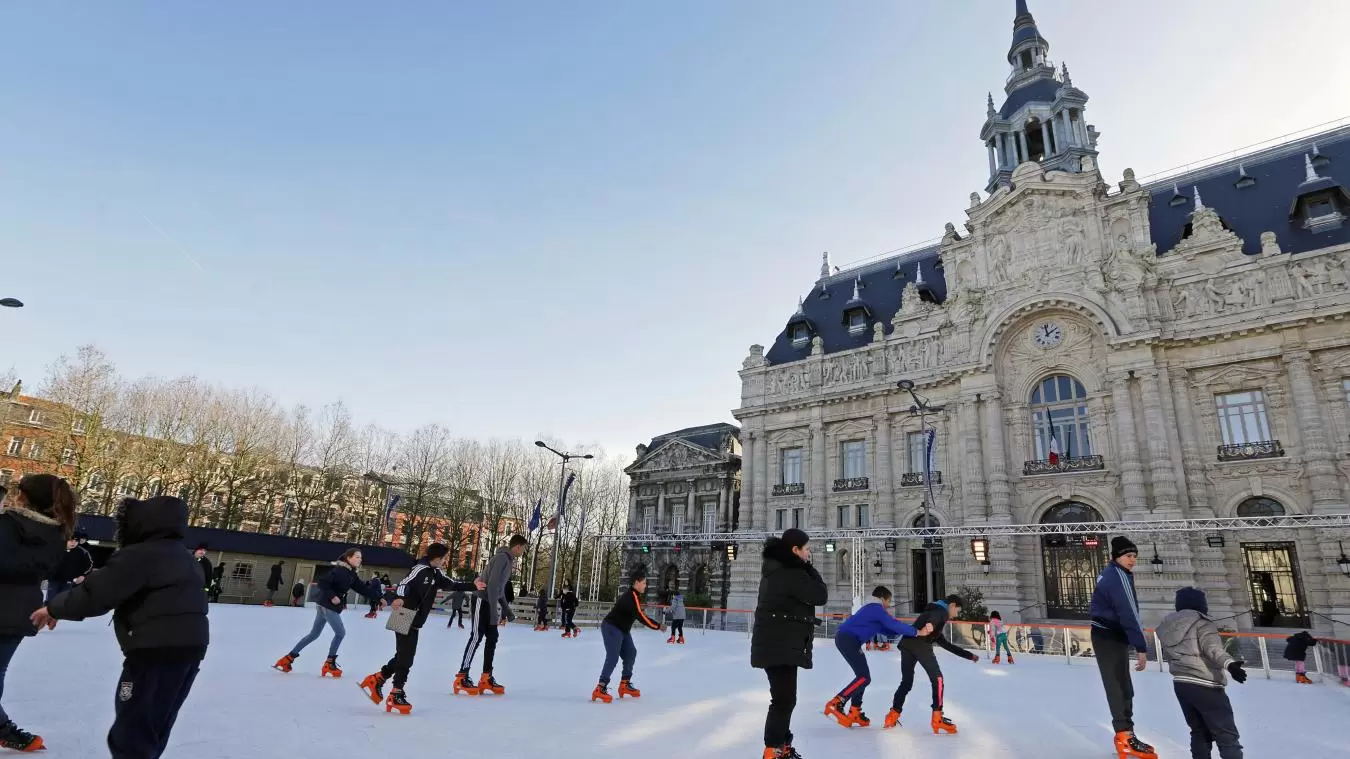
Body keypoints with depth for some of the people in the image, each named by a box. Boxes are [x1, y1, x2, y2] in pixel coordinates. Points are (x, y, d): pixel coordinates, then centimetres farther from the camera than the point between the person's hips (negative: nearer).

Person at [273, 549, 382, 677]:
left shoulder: (351, 574, 10)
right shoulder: (340, 570, -19)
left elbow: (363, 588, 11)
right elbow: (322, 582, -24)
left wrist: (378, 599, 9)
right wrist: (332, 596, -26)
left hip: (326, 606, 9)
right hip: (327, 605, -9)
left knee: (314, 634, 17)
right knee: (340, 633, -5)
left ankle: (288, 658, 23)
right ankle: (329, 665, 5)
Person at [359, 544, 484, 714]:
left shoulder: (436, 572, 10)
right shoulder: (421, 569, -17)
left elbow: (452, 585, 17)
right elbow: (404, 584, -30)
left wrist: (473, 586, 12)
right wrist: (399, 598, -49)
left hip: (415, 623, 9)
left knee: (404, 656, 16)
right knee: (406, 657, -4)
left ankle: (376, 680, 31)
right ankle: (396, 695, 7)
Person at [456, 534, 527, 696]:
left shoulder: (509, 560, 12)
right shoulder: (502, 557, -18)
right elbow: (493, 584, -24)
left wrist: (505, 607, 21)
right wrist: (494, 610, -25)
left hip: (491, 603, 10)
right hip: (483, 602, -10)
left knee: (492, 638, 8)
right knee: (476, 637, -8)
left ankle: (486, 678, 13)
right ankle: (462, 678, -3)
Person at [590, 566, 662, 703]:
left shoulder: (632, 595, 9)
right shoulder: (632, 597, -23)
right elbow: (640, 617, -28)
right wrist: (658, 626, -22)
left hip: (622, 629, 10)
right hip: (611, 628, -10)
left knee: (630, 653, 12)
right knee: (613, 656, -18)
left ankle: (625, 684, 22)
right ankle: (600, 688, -20)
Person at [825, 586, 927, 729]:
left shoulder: (871, 609, 25)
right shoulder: (876, 608, -6)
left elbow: (887, 631, 25)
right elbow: (894, 624, -15)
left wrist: (901, 631, 10)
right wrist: (917, 632, -11)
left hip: (845, 639, 11)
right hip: (848, 639, -11)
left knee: (862, 676, 18)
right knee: (864, 677, -9)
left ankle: (854, 713, 20)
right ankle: (835, 704, -11)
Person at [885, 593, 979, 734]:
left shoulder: (935, 612, 38)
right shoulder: (942, 611, 12)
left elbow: (945, 643, 43)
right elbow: (934, 617, -17)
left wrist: (969, 655, 48)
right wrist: (930, 625, -40)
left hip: (906, 644, 8)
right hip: (920, 645, -8)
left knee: (906, 681, 17)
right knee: (937, 679, 3)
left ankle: (892, 716, 17)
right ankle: (937, 719, 1)